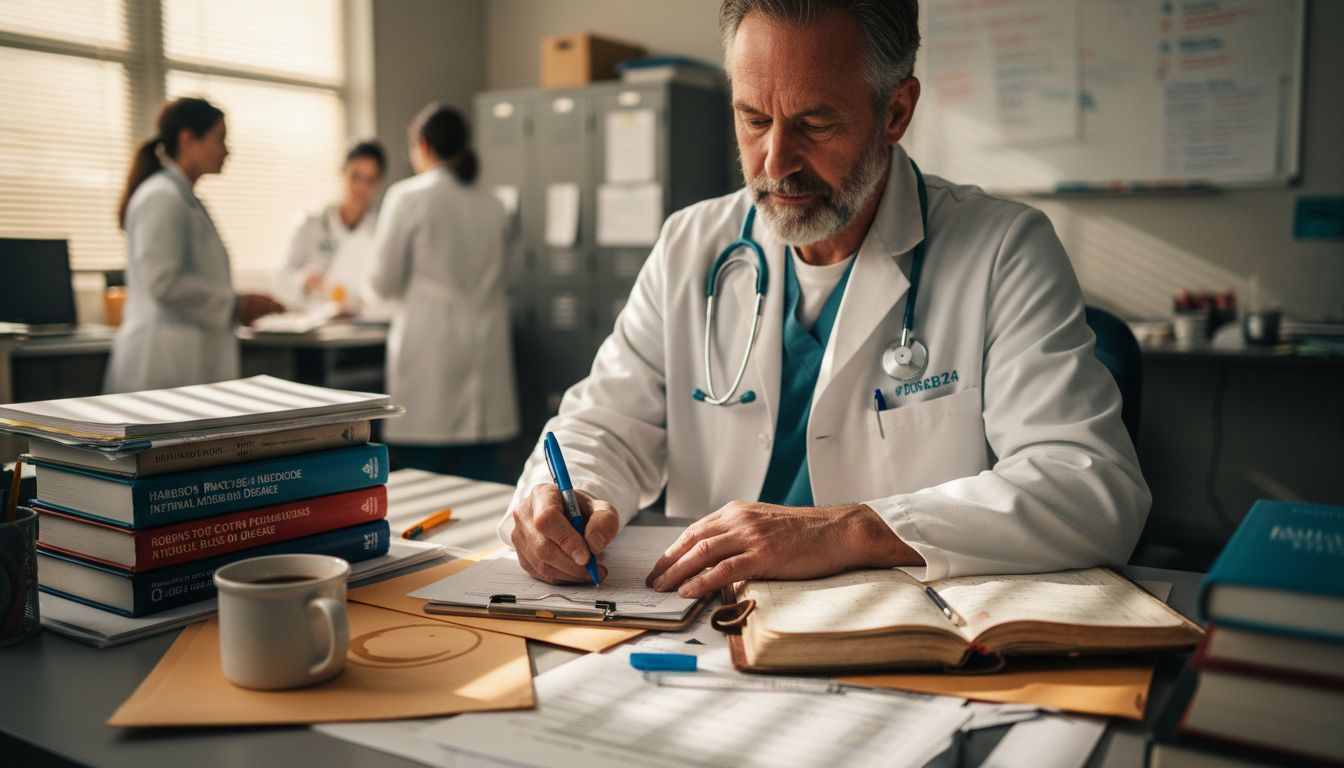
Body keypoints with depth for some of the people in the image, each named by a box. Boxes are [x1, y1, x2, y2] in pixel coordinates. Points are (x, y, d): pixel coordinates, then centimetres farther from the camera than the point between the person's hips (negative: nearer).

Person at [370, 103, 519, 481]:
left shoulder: (407, 196, -5)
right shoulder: (491, 204, 8)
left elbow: (385, 282, -2)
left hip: (428, 345, -4)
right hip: (483, 347, 4)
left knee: (423, 482, 2)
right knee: (481, 474, 6)